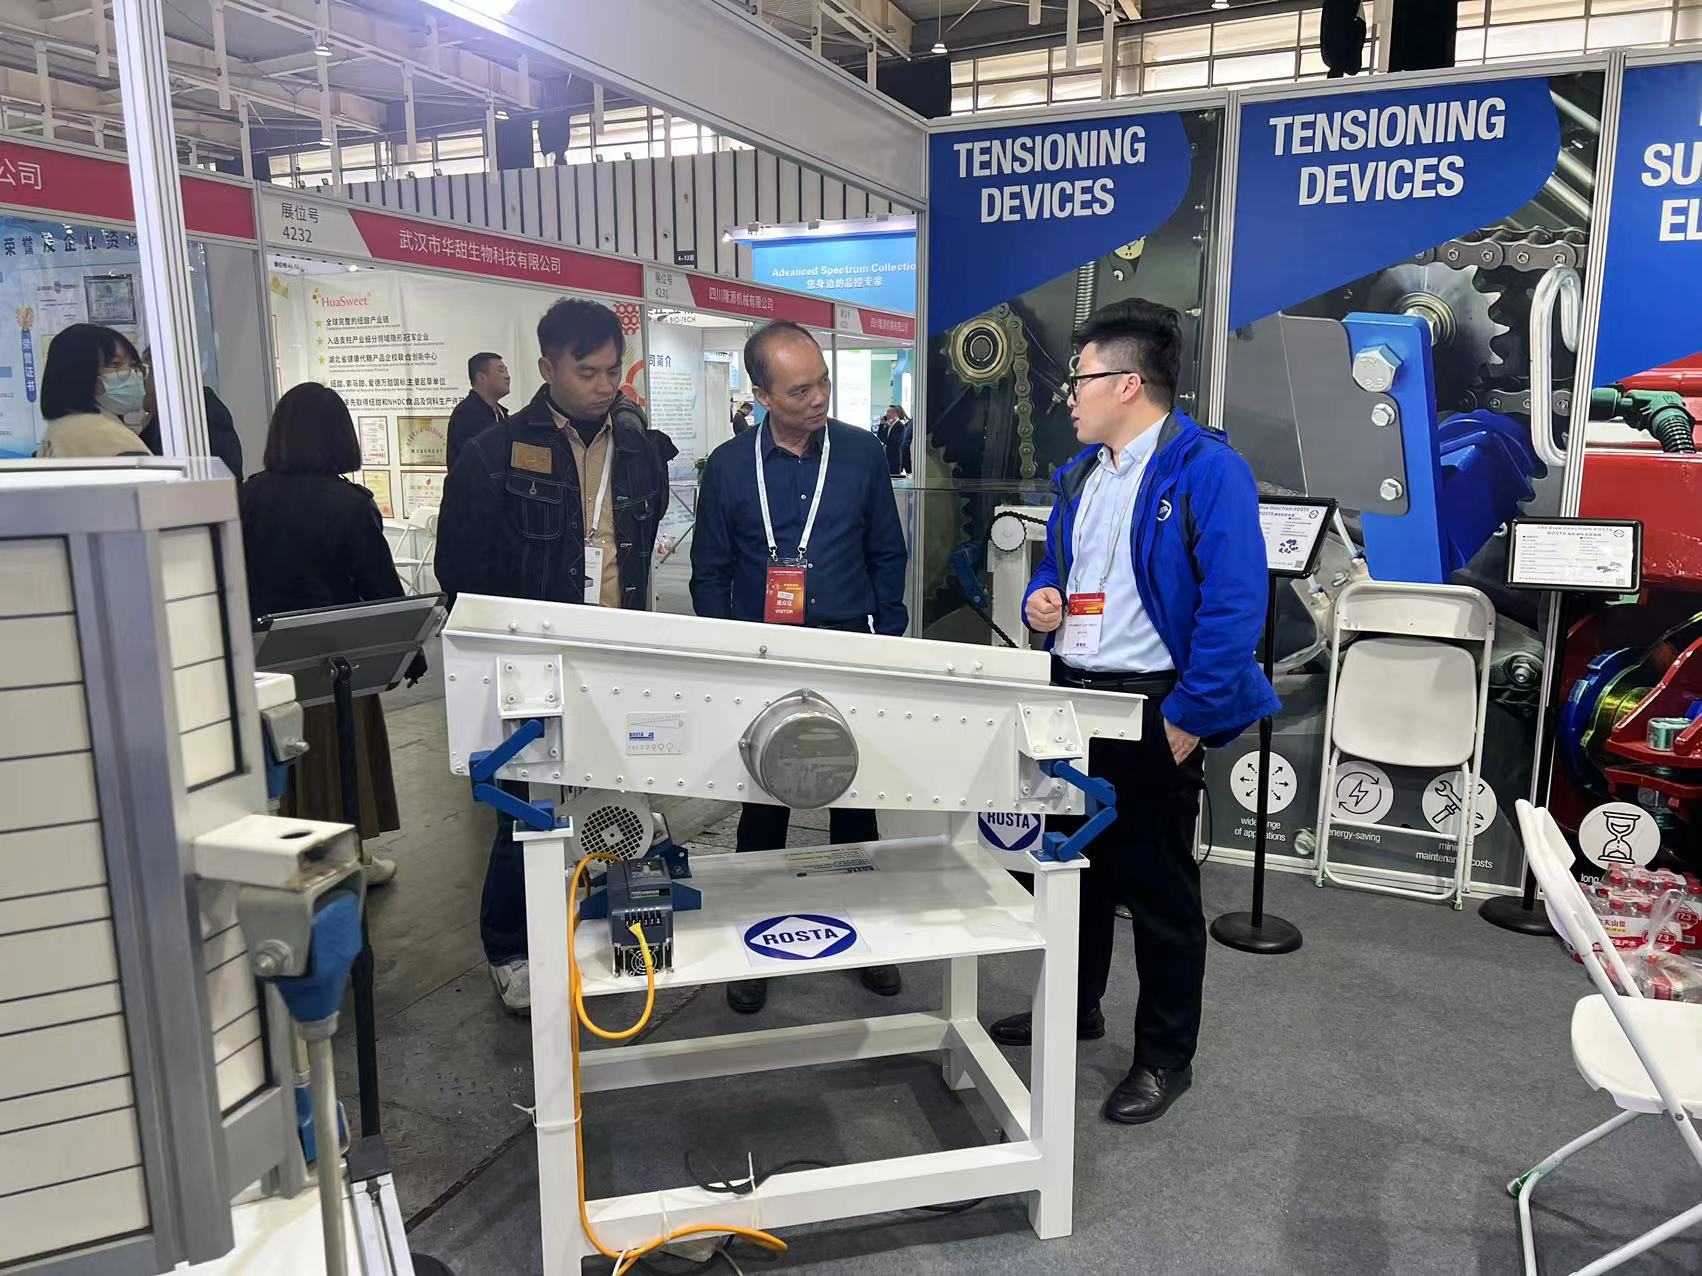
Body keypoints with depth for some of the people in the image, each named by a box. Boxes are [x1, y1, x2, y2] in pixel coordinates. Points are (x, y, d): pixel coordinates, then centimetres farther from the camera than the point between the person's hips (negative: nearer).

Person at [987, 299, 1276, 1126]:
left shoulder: (1207, 470, -16)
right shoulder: (1080, 473, 10)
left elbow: (1236, 606, -20)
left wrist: (1186, 718, -20)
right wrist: (1042, 599, -1)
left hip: (1153, 709, -8)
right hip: (1073, 697, 8)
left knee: (1158, 886, 6)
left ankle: (1165, 1056, 25)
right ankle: (1072, 1006, 41)